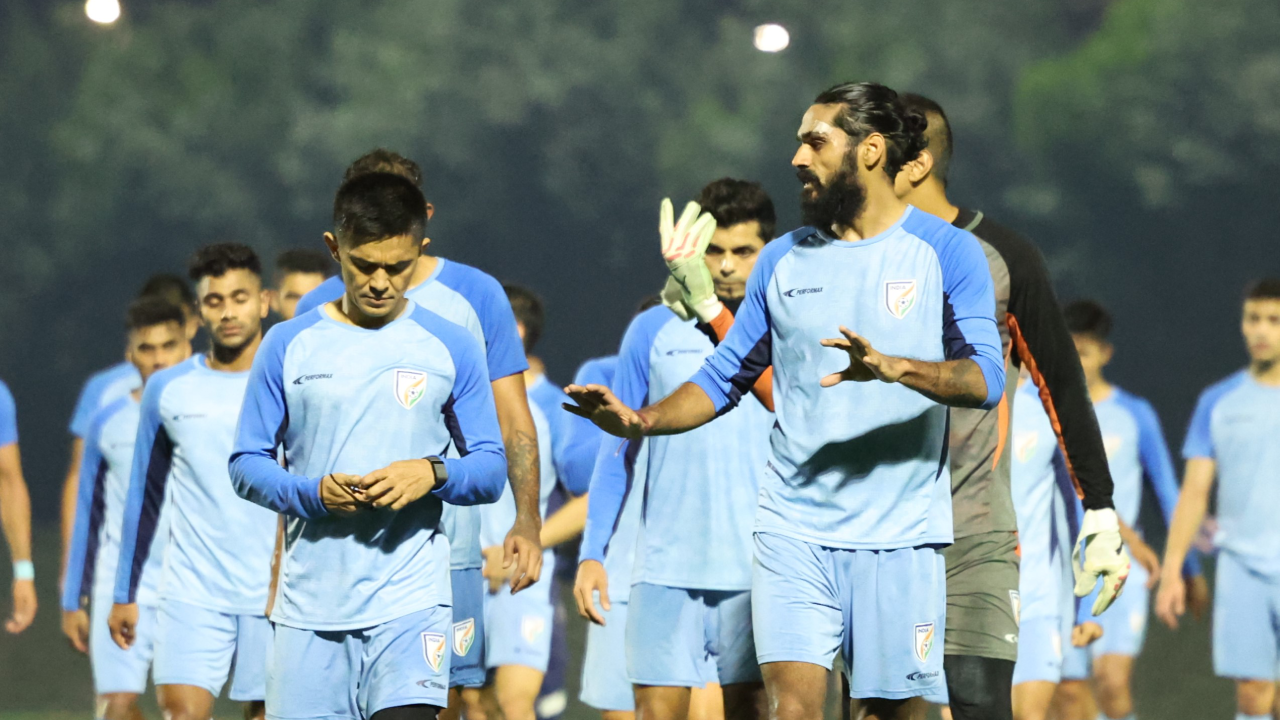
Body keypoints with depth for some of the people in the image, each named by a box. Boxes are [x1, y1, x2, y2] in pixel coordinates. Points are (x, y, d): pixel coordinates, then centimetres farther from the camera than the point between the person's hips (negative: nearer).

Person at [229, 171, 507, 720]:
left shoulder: (451, 347, 5)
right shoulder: (289, 345, 6)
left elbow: (491, 469, 7)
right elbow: (247, 465, 6)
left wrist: (434, 474, -14)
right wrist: (314, 493, -13)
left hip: (410, 598, -2)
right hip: (310, 599, 2)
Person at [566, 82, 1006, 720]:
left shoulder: (945, 251, 0)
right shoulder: (783, 260, 12)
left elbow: (986, 378, -10)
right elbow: (725, 378, 15)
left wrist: (894, 367, -28)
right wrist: (641, 422, -2)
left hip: (901, 534, -2)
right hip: (794, 529, 2)